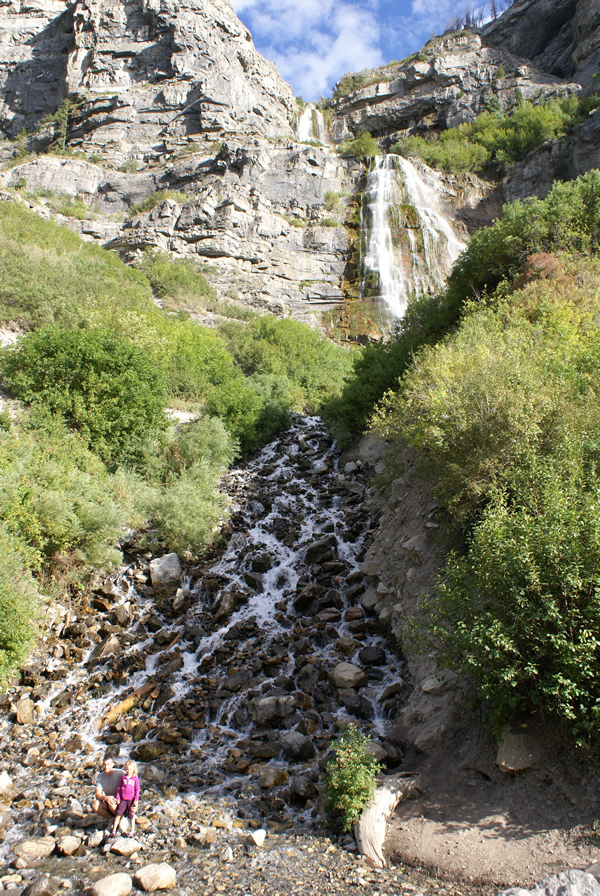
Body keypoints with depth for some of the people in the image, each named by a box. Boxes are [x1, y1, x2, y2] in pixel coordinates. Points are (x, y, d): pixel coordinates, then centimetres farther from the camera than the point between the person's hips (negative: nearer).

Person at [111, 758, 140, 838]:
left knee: (131, 815, 4)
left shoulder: (135, 778, -1)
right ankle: (114, 829, 11)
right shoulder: (123, 778, 5)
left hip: (131, 800, -2)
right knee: (118, 814, -1)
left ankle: (132, 831, 17)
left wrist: (136, 800, -6)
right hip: (123, 799, 2)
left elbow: (137, 790, 0)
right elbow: (119, 788, 9)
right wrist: (118, 798, 2)